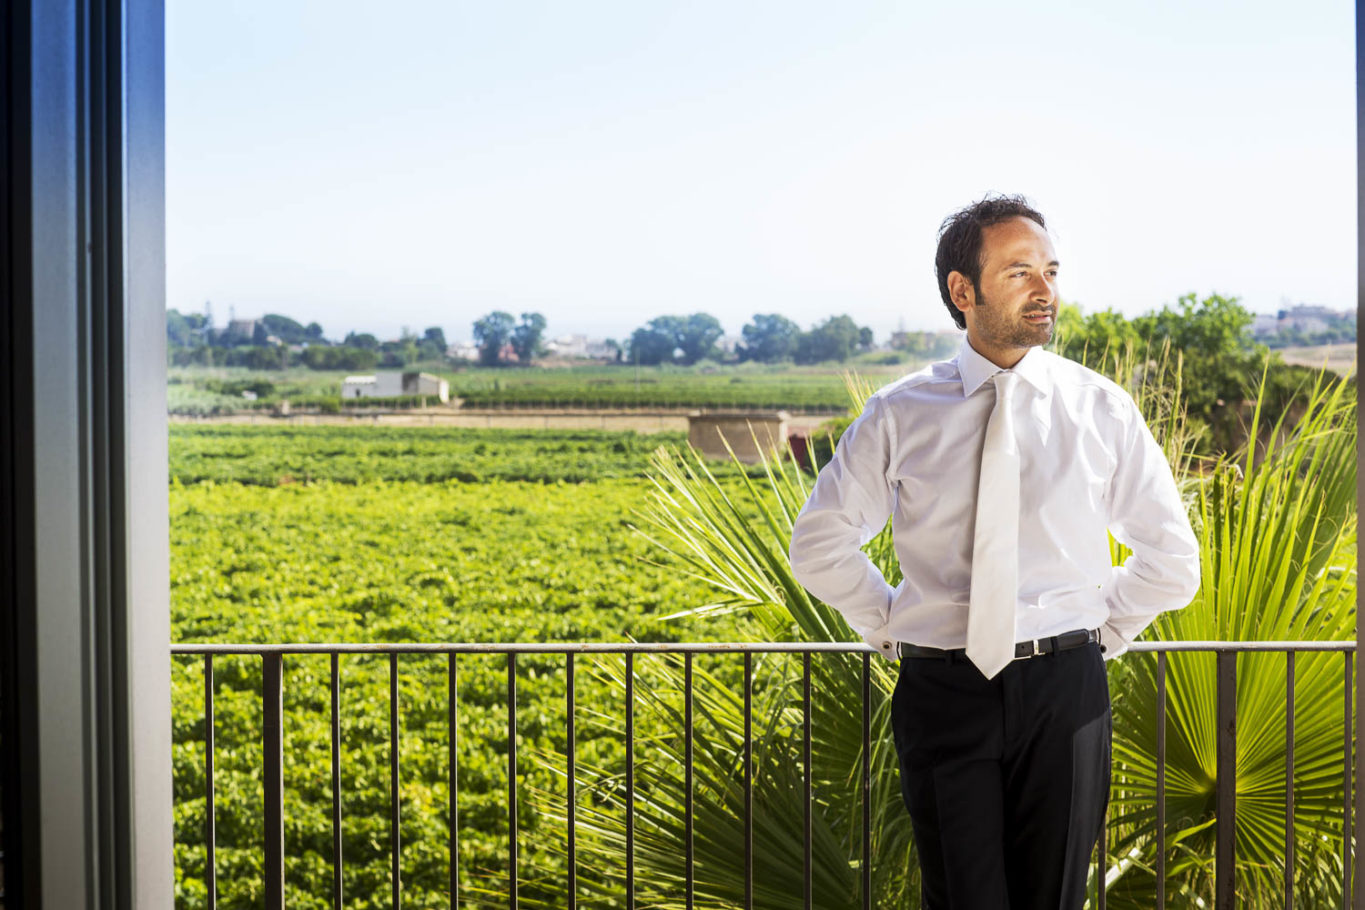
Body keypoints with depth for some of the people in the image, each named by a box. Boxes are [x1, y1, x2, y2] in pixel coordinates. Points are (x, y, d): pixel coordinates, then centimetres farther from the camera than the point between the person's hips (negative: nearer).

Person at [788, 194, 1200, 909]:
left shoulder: (1101, 410, 2)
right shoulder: (900, 414, 1)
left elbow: (1171, 559, 12)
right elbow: (821, 544, 12)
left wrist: (1101, 634, 7)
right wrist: (891, 628, 7)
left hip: (1062, 691, 1)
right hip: (942, 687, 0)